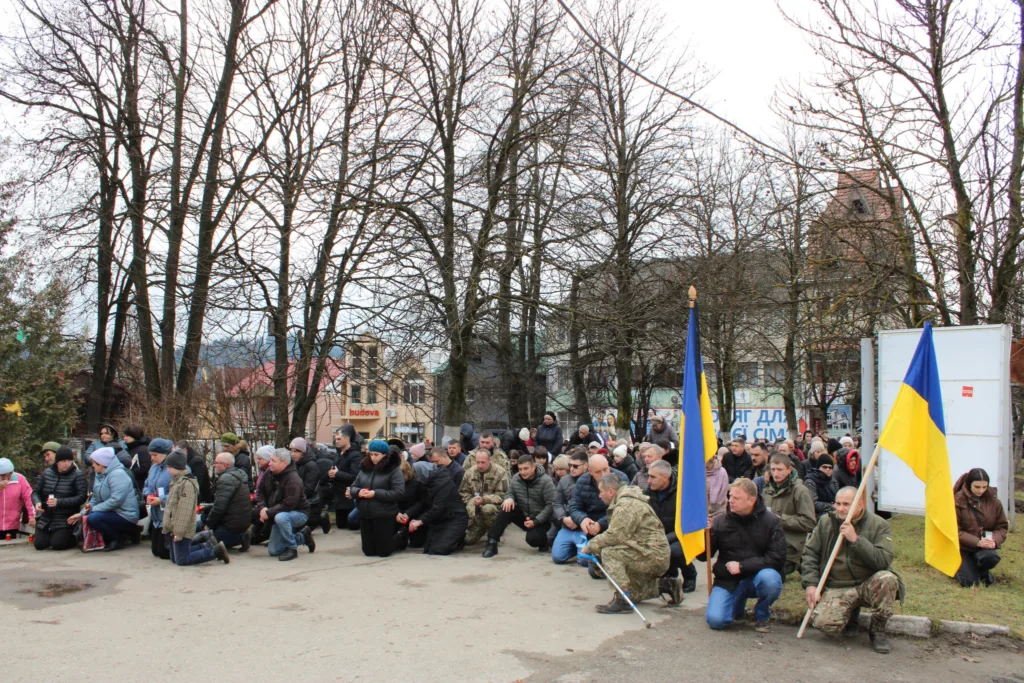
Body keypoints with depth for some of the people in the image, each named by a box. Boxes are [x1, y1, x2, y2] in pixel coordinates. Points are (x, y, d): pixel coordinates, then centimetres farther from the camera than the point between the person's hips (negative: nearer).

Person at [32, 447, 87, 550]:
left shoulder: (78, 475, -9)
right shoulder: (47, 473, 5)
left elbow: (81, 497, -17)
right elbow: (37, 492, 11)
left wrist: (59, 502, -26)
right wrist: (37, 502, -12)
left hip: (65, 520, -4)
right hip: (46, 518, 4)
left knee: (57, 544, -16)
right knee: (39, 544, -4)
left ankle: (74, 538, 16)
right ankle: (53, 535, 28)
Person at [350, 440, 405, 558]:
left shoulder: (394, 470, -9)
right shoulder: (364, 468, 7)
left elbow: (398, 493, -16)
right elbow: (352, 487, 12)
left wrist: (376, 493, -22)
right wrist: (358, 492, -12)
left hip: (384, 517, -5)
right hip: (365, 516, 5)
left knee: (384, 551, 3)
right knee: (368, 551, 11)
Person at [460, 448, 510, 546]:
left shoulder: (500, 473, -13)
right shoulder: (470, 472, 1)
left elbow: (502, 495, -17)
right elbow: (463, 492, 7)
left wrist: (484, 499, -29)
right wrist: (472, 502, -12)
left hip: (495, 506, -4)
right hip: (476, 512, 4)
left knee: (487, 509, -39)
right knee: (468, 540, -7)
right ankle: (482, 528, 27)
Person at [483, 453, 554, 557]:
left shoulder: (545, 481, -19)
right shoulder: (516, 478, -5)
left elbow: (551, 505, -20)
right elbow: (509, 493, 10)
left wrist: (535, 521, -25)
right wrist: (509, 498, -17)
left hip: (540, 520, -5)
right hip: (523, 516, 5)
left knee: (532, 539, -30)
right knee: (506, 509, -23)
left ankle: (543, 541, 8)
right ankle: (492, 543, -20)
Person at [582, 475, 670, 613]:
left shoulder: (626, 505, -19)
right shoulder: (625, 500, 15)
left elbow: (614, 536, -23)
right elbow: (616, 534, 15)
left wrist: (590, 546, -11)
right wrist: (593, 545, 3)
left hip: (653, 556, -11)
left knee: (609, 552, -24)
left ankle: (622, 600, -21)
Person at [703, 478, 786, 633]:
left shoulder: (770, 521, -7)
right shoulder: (720, 521, -3)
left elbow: (777, 558, -13)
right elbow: (704, 555, 0)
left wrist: (742, 566, -19)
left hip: (757, 577, -1)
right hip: (728, 580, 1)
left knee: (770, 579, -35)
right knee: (715, 620, -20)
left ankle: (762, 615, -1)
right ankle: (738, 604, 18)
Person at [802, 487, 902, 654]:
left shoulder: (879, 525, -6)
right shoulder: (826, 522, 3)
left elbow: (884, 560, -20)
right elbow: (810, 554, 5)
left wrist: (856, 539, -27)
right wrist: (810, 583, -7)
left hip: (868, 585, -1)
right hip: (837, 588, 1)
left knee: (887, 579, -35)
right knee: (824, 623, -25)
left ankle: (878, 630, -9)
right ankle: (851, 613, 15)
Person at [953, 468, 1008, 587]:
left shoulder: (993, 501, -2)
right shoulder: (958, 501, -13)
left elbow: (1002, 527, 2)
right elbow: (954, 531, -14)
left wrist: (995, 540, -20)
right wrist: (977, 541, -27)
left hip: (985, 546, 2)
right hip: (963, 547, -2)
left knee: (991, 557, -33)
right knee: (970, 582, -15)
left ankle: (983, 572, 5)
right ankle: (962, 565, 22)